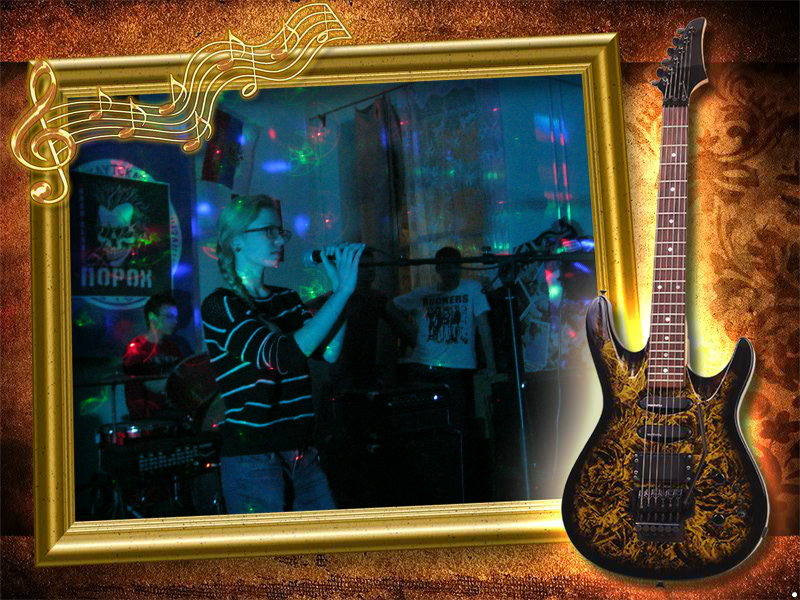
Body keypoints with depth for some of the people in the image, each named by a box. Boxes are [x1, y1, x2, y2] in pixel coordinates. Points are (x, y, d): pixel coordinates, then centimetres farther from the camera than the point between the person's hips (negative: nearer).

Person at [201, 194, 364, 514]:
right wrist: (343, 290, -21)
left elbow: (330, 353, 1)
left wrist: (339, 288, -6)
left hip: (302, 456, 7)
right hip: (252, 461, -6)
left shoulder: (286, 299, 13)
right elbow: (283, 356, -23)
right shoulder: (219, 306, -9)